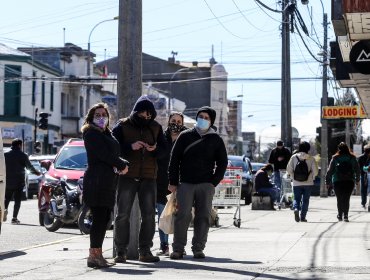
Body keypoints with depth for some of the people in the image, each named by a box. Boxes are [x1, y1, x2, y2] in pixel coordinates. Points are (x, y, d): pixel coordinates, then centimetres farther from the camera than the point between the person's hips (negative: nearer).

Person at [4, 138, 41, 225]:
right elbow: (29, 167, 5)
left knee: (7, 197, 16)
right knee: (17, 200, 3)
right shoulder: (23, 155, -4)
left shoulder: (5, 154, 1)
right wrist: (37, 172, 21)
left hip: (8, 181, 2)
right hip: (19, 181, -2)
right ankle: (14, 218, -4)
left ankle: (5, 209, -13)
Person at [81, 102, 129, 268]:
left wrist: (122, 164, -1)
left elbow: (114, 153, 20)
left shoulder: (107, 134, 24)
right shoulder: (91, 133, -4)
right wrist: (122, 165, -5)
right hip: (97, 180, -9)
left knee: (104, 218, 7)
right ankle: (94, 255, -11)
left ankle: (97, 254, 11)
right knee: (100, 217, -11)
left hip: (108, 181, 9)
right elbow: (103, 154, -13)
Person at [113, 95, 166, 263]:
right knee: (123, 214, -2)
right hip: (127, 175, -3)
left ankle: (145, 251, 12)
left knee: (149, 215, 3)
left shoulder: (156, 127, 9)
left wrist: (155, 149, -12)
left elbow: (163, 150, 10)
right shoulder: (122, 126, -1)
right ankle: (121, 251, 5)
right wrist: (130, 147, -21)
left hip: (148, 176, 3)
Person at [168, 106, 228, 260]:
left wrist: (214, 182, 0)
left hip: (206, 185, 1)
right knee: (183, 215, -7)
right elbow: (174, 159, 6)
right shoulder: (185, 136, 7)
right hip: (185, 183, -1)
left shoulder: (216, 140, 10)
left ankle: (198, 248, 6)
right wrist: (173, 182, 0)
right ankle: (178, 248, -3)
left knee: (203, 216, 0)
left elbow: (222, 163, 12)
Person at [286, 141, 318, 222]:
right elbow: (315, 171, -7)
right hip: (308, 183, 0)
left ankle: (296, 209, -20)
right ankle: (303, 217, 7)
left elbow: (289, 169, -3)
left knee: (296, 198, 9)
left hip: (296, 183, 1)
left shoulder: (294, 157, -2)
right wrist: (312, 177, 12)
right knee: (305, 200, 9)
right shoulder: (311, 158, -5)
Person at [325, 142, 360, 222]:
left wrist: (327, 182, 5)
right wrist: (357, 180, 22)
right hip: (350, 181, 1)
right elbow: (357, 170, 9)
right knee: (347, 199, 3)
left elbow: (330, 171, -2)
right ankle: (345, 215, -9)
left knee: (339, 199, 11)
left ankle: (340, 215, 12)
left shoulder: (335, 158, -4)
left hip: (338, 182, -1)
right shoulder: (352, 158, 1)